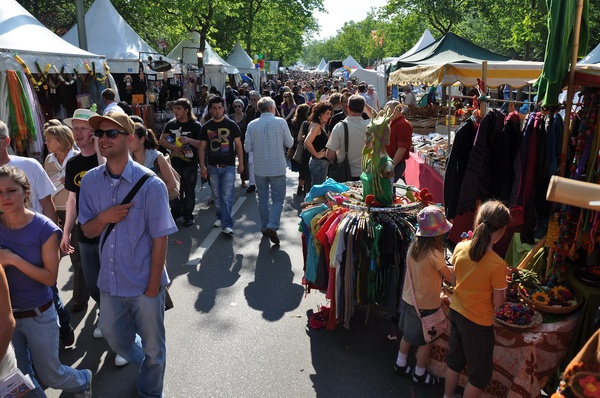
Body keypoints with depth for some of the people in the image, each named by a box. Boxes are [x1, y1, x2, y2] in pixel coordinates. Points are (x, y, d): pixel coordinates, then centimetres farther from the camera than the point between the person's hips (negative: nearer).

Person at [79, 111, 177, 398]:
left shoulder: (150, 184, -17)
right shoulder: (90, 180, -3)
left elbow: (160, 239, -14)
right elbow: (88, 231, 3)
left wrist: (153, 287, -12)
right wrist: (103, 218, -20)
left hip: (144, 285, -4)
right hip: (110, 282, 5)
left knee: (153, 348, 14)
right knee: (116, 340, 23)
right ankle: (145, 363, 54)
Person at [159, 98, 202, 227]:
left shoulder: (195, 125, -7)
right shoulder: (171, 124, 6)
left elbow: (202, 144, -11)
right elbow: (162, 139, 8)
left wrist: (189, 140, -27)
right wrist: (171, 147, -10)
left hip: (190, 164, -4)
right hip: (174, 163, 4)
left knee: (189, 191, 5)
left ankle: (188, 215, 19)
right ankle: (175, 212, 32)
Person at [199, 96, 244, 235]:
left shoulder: (231, 125, -1)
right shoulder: (206, 127, 4)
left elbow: (238, 145, 3)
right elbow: (202, 147, 5)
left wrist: (241, 163, 0)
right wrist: (202, 166, -3)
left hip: (228, 166, -3)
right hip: (213, 166, 3)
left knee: (227, 197, -8)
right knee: (217, 195, 12)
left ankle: (227, 225, -7)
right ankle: (220, 217, 31)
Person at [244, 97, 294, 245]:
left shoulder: (252, 125, -2)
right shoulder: (280, 122, -7)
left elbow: (247, 148, -1)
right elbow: (289, 143, -2)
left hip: (260, 168, 2)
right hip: (277, 168, -2)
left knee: (263, 199, 15)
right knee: (278, 199, 5)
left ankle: (264, 227, 23)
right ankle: (272, 226, -10)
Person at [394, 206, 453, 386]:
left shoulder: (413, 246, -6)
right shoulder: (434, 254, -26)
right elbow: (450, 278, -15)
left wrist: (443, 266, 4)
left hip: (409, 299, 6)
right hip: (426, 304, -6)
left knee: (408, 334, 25)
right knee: (425, 341, 15)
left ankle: (400, 364, 41)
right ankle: (420, 374, 31)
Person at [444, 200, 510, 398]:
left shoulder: (460, 248, -11)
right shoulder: (497, 265, -27)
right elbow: (497, 302, -15)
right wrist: (502, 285, 1)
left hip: (456, 312, 6)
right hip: (478, 322, -6)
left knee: (455, 360, 28)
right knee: (480, 374, 18)